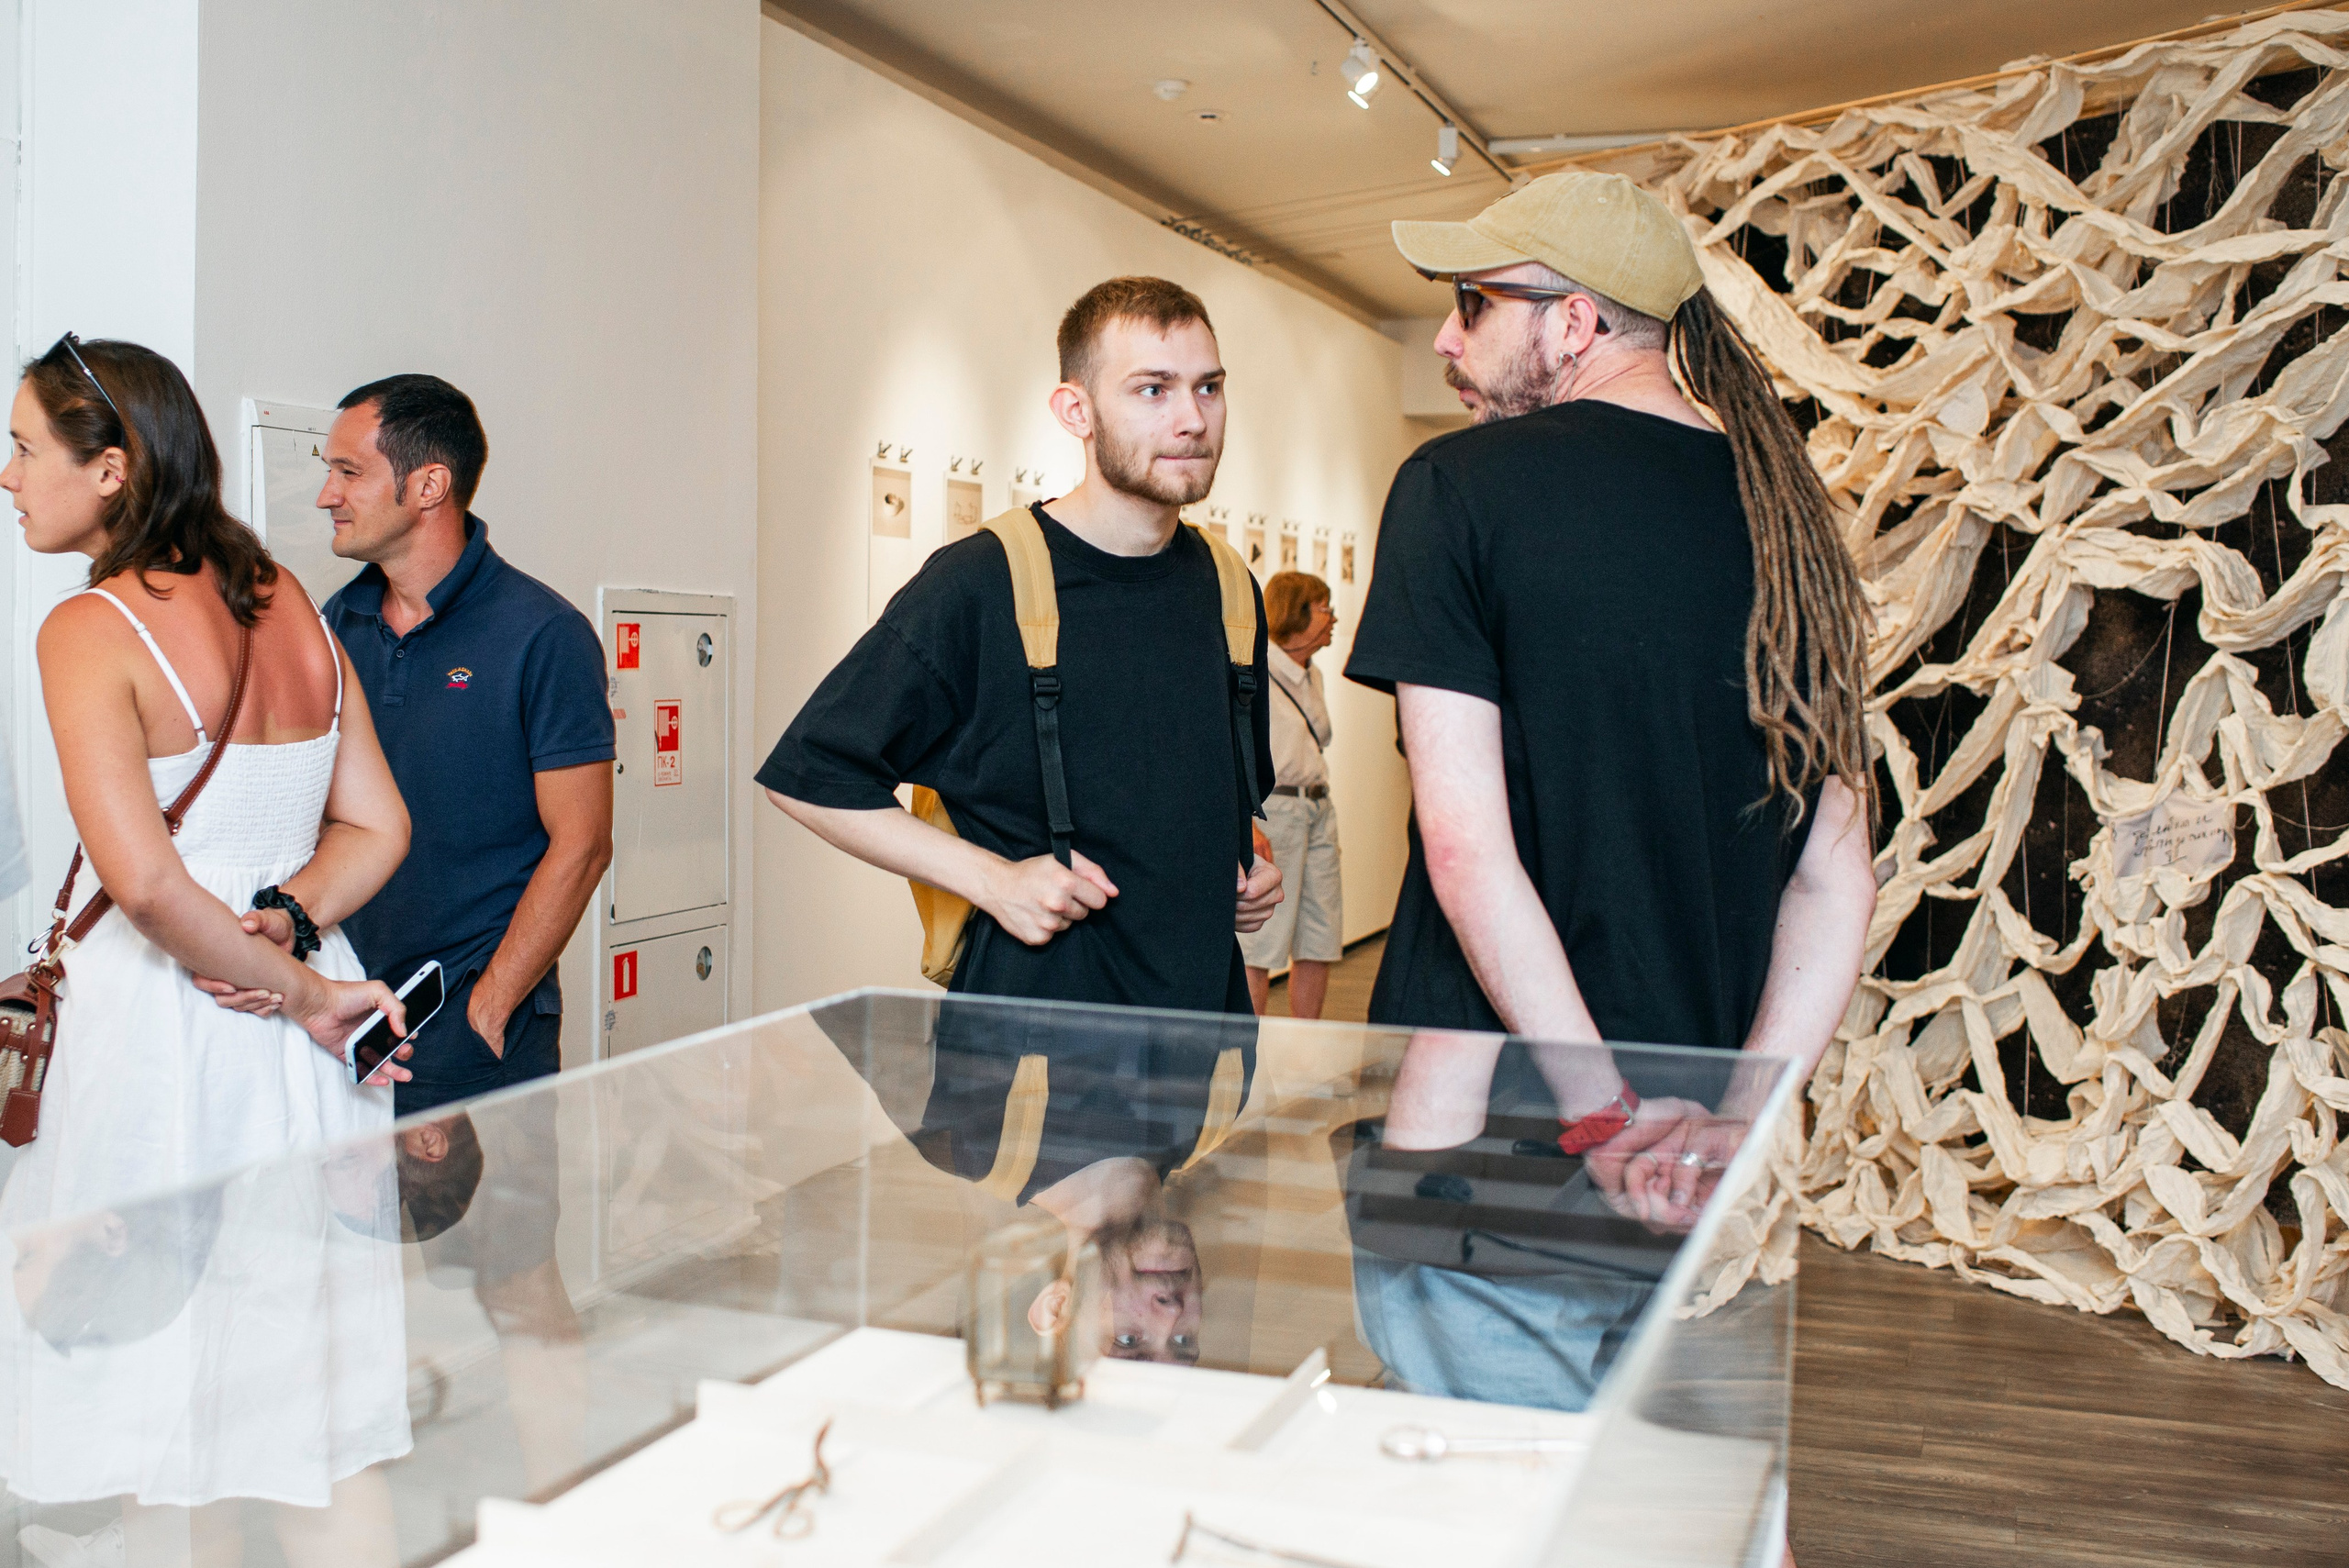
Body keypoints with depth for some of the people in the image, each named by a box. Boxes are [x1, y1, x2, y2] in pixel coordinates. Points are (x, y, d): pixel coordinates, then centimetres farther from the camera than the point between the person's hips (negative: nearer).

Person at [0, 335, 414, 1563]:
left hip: (163, 1034, -6)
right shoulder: (288, 605, 7)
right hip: (302, 1045, 6)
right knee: (323, 1411, 13)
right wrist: (279, 931, -4)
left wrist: (302, 994, -12)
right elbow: (377, 828, 7)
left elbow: (145, 883, -22)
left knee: (162, 1420, 9)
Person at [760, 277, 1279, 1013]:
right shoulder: (975, 586, -11)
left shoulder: (1228, 591, 7)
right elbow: (808, 775, -8)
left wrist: (1252, 864, 3)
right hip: (1030, 1013, -5)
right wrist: (992, 878, -14)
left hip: (1206, 1001, 5)